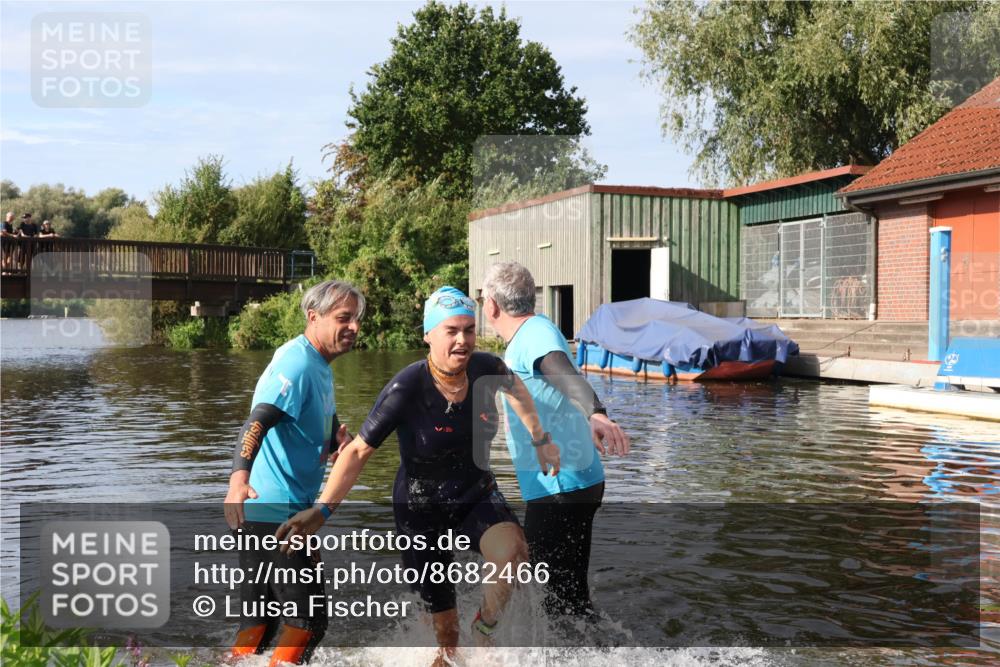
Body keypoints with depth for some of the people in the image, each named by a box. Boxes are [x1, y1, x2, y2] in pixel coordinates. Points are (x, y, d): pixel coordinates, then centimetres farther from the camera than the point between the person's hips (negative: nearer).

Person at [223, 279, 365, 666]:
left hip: (287, 511, 10)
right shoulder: (296, 364, -16)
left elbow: (322, 430, 21)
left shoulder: (320, 367, 14)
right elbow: (256, 424, -30)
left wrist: (340, 440, -2)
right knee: (308, 618, -3)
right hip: (274, 512, -10)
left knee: (263, 617, 16)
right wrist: (239, 479, -46)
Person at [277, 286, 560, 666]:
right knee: (444, 627, 6)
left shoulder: (486, 368, -12)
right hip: (422, 510, -2)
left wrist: (540, 440, 12)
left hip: (478, 496, 3)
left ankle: (485, 628, -1)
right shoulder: (406, 389, -25)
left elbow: (515, 389, 13)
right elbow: (359, 451, -21)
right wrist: (322, 510, -30)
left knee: (512, 552, -30)